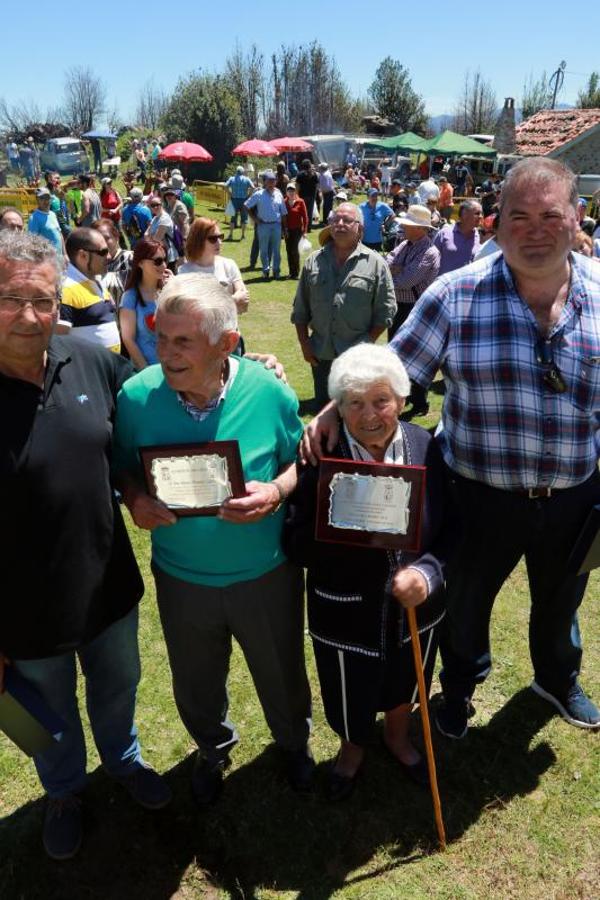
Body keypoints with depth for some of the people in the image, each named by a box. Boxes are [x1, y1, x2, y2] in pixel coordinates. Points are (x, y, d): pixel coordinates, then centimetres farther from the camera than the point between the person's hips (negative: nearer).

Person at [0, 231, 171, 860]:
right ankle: (63, 792, 54)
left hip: (109, 587, 3)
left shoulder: (89, 361, -11)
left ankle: (124, 760, 57)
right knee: (52, 714, 24)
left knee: (117, 687, 27)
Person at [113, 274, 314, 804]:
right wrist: (134, 498, -22)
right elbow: (122, 468, 0)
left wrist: (276, 491, -25)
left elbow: (301, 461, -4)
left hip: (267, 575, -1)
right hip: (180, 579, 2)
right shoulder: (136, 396, -16)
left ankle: (295, 742, 58)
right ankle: (213, 749, 61)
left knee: (282, 674, 23)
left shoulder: (269, 392, -18)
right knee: (196, 685, 26)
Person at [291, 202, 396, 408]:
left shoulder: (375, 264, -3)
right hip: (321, 354, 3)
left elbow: (385, 311, -4)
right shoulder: (314, 261, 7)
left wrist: (367, 342, -10)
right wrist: (304, 342, 2)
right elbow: (300, 309, 9)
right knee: (323, 408, 15)